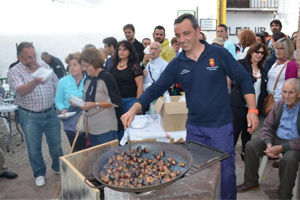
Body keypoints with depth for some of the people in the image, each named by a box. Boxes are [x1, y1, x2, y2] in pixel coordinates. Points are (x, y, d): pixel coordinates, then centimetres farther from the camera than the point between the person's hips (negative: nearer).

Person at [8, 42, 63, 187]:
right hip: (29, 117, -3)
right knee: (34, 148, 11)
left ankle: (58, 168, 36)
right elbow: (21, 91, -28)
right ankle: (39, 174, 31)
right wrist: (35, 81, -46)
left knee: (56, 144, 14)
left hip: (50, 113, 3)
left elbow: (57, 86, 8)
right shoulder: (14, 72, -10)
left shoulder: (45, 66, 3)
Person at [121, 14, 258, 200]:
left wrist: (252, 110, -8)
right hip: (194, 127, 3)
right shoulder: (176, 64, -1)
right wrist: (133, 110, -16)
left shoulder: (219, 53, -7)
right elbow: (155, 89, -2)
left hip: (221, 126, -2)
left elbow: (244, 79, -2)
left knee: (226, 171, 9)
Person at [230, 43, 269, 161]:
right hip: (239, 104, -5)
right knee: (235, 130, -1)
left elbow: (264, 89, 17)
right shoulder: (242, 63, -2)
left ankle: (245, 152, 28)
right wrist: (253, 77, -29)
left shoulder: (262, 70, 14)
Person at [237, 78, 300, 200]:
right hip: (276, 138, 6)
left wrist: (282, 148, -26)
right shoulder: (279, 104, 1)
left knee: (289, 159, -35)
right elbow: (267, 126, 5)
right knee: (250, 146, -9)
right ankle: (251, 182, 8)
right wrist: (268, 143, -14)